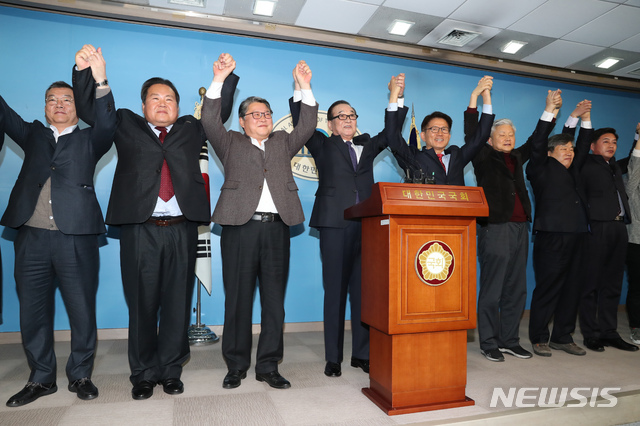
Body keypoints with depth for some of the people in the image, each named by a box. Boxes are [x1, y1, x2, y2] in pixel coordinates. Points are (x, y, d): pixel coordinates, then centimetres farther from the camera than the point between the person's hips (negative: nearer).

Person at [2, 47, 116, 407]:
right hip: (32, 238, 3)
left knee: (83, 312, 2)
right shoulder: (33, 134, 20)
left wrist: (101, 81, -24)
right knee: (33, 313, 10)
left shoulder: (89, 140, 11)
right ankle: (42, 378, 25)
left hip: (76, 238, -3)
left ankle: (81, 375, 18)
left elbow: (107, 124, -8)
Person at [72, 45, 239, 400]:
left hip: (182, 229, 1)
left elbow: (221, 112, 21)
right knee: (142, 304, 5)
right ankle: (143, 374, 19)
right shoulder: (126, 125, 19)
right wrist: (84, 71, 4)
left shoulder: (191, 129, 21)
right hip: (139, 228, 0)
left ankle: (171, 371, 18)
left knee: (177, 304, 4)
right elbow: (88, 109, 18)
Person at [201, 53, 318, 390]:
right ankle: (236, 365, 17)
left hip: (276, 227, 2)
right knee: (238, 298, 3)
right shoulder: (231, 143, 15)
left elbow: (307, 126, 10)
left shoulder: (283, 143, 21)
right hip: (241, 226, -2)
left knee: (274, 299, 4)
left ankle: (268, 366, 15)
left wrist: (305, 87, 2)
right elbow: (210, 122, 1)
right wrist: (218, 81, -9)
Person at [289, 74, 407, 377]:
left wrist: (395, 99, 4)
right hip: (335, 225, -3)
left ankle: (361, 354, 16)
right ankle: (333, 358, 11)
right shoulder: (323, 145, 12)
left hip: (366, 225, 3)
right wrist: (300, 90, -8)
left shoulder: (367, 146, 22)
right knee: (335, 291, 1)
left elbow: (390, 133, 13)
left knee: (363, 290, 5)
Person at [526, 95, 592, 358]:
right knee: (547, 289, -3)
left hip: (576, 238, 7)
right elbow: (537, 145, -8)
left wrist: (585, 119, 19)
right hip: (551, 238, -7)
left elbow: (584, 148, 26)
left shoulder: (572, 171, 22)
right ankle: (539, 339, 8)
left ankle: (563, 338, 20)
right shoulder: (542, 170, 2)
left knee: (572, 289, 9)